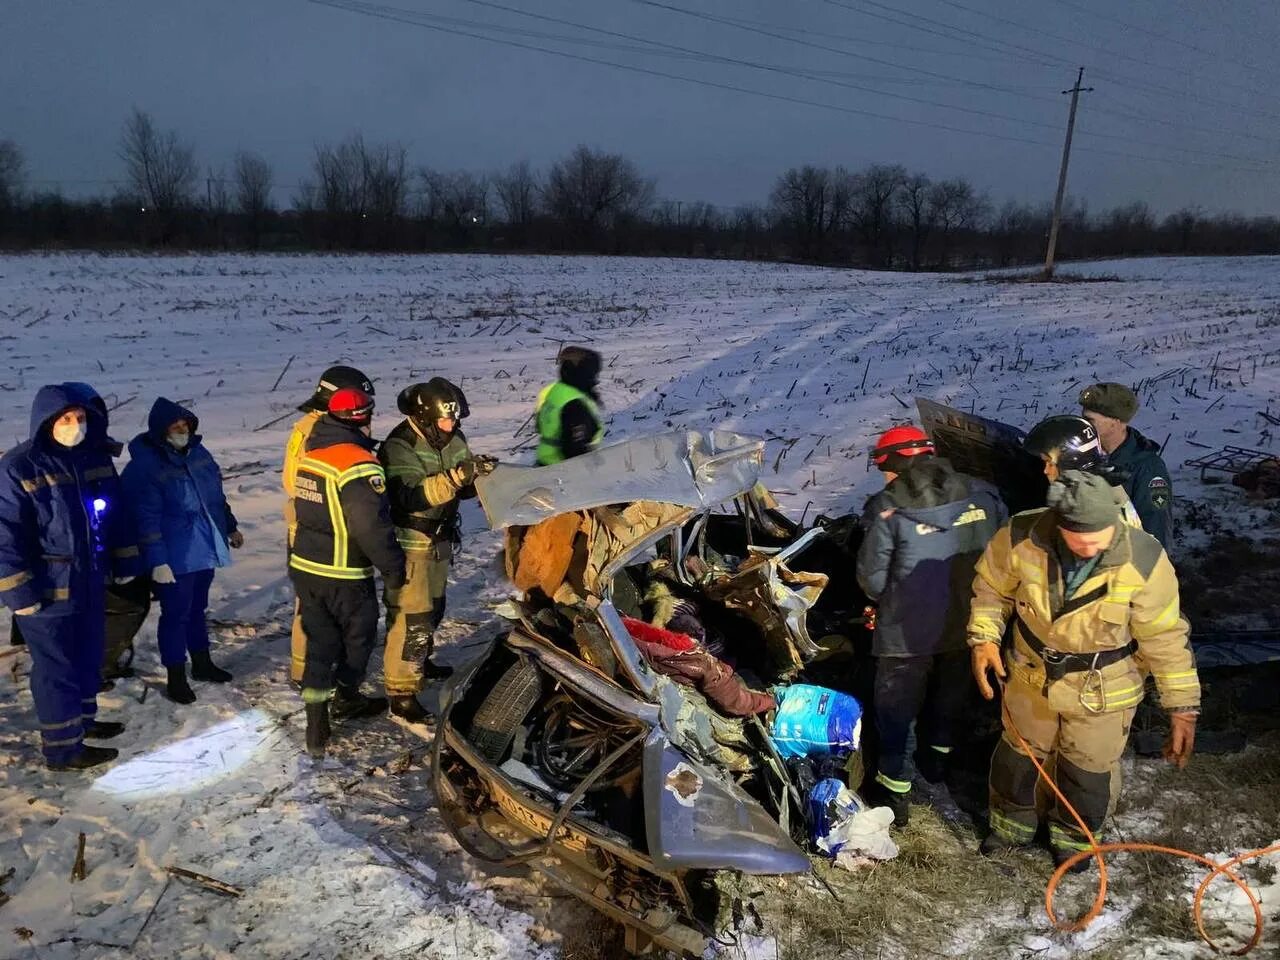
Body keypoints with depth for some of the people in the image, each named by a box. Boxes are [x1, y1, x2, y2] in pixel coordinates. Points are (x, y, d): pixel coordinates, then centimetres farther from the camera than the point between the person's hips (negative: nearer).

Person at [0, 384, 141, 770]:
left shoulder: (97, 458, 5)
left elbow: (116, 515, 14)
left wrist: (124, 564, 15)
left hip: (91, 582, 7)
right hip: (48, 590, -7)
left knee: (89, 655, 20)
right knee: (57, 667, 3)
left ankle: (83, 719, 39)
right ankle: (62, 747, 15)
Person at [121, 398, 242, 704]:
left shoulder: (198, 452, 6)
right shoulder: (145, 466, -17)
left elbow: (216, 494, 18)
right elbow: (146, 519, -19)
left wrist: (231, 527, 24)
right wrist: (157, 561, -21)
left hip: (205, 550, 7)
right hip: (174, 558, -7)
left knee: (196, 608, 21)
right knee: (176, 614, 3)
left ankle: (202, 663, 35)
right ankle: (176, 677, 17)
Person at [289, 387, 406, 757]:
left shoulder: (311, 453, 4)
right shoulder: (359, 463, -21)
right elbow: (372, 525, -24)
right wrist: (393, 566, -13)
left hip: (304, 566, 7)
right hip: (345, 576, -7)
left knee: (319, 643, 13)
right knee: (358, 637, 17)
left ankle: (316, 725, 12)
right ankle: (346, 699, 36)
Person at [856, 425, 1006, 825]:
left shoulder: (889, 508, -17)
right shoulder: (982, 496, -5)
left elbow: (872, 579, -13)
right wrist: (972, 594, 13)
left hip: (907, 630, -4)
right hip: (966, 623, 4)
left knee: (895, 706, 13)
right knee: (949, 692, 27)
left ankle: (894, 788, 19)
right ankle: (937, 755, 46)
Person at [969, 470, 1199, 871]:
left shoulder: (1144, 559, -30)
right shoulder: (1021, 536, -28)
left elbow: (1166, 637, -17)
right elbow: (991, 588, -6)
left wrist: (1182, 706, -12)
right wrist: (983, 638, -16)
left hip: (1102, 690, -1)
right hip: (1031, 676, 2)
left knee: (1090, 770, 20)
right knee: (1018, 755, 25)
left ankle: (1073, 835, 52)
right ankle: (1012, 822, 54)